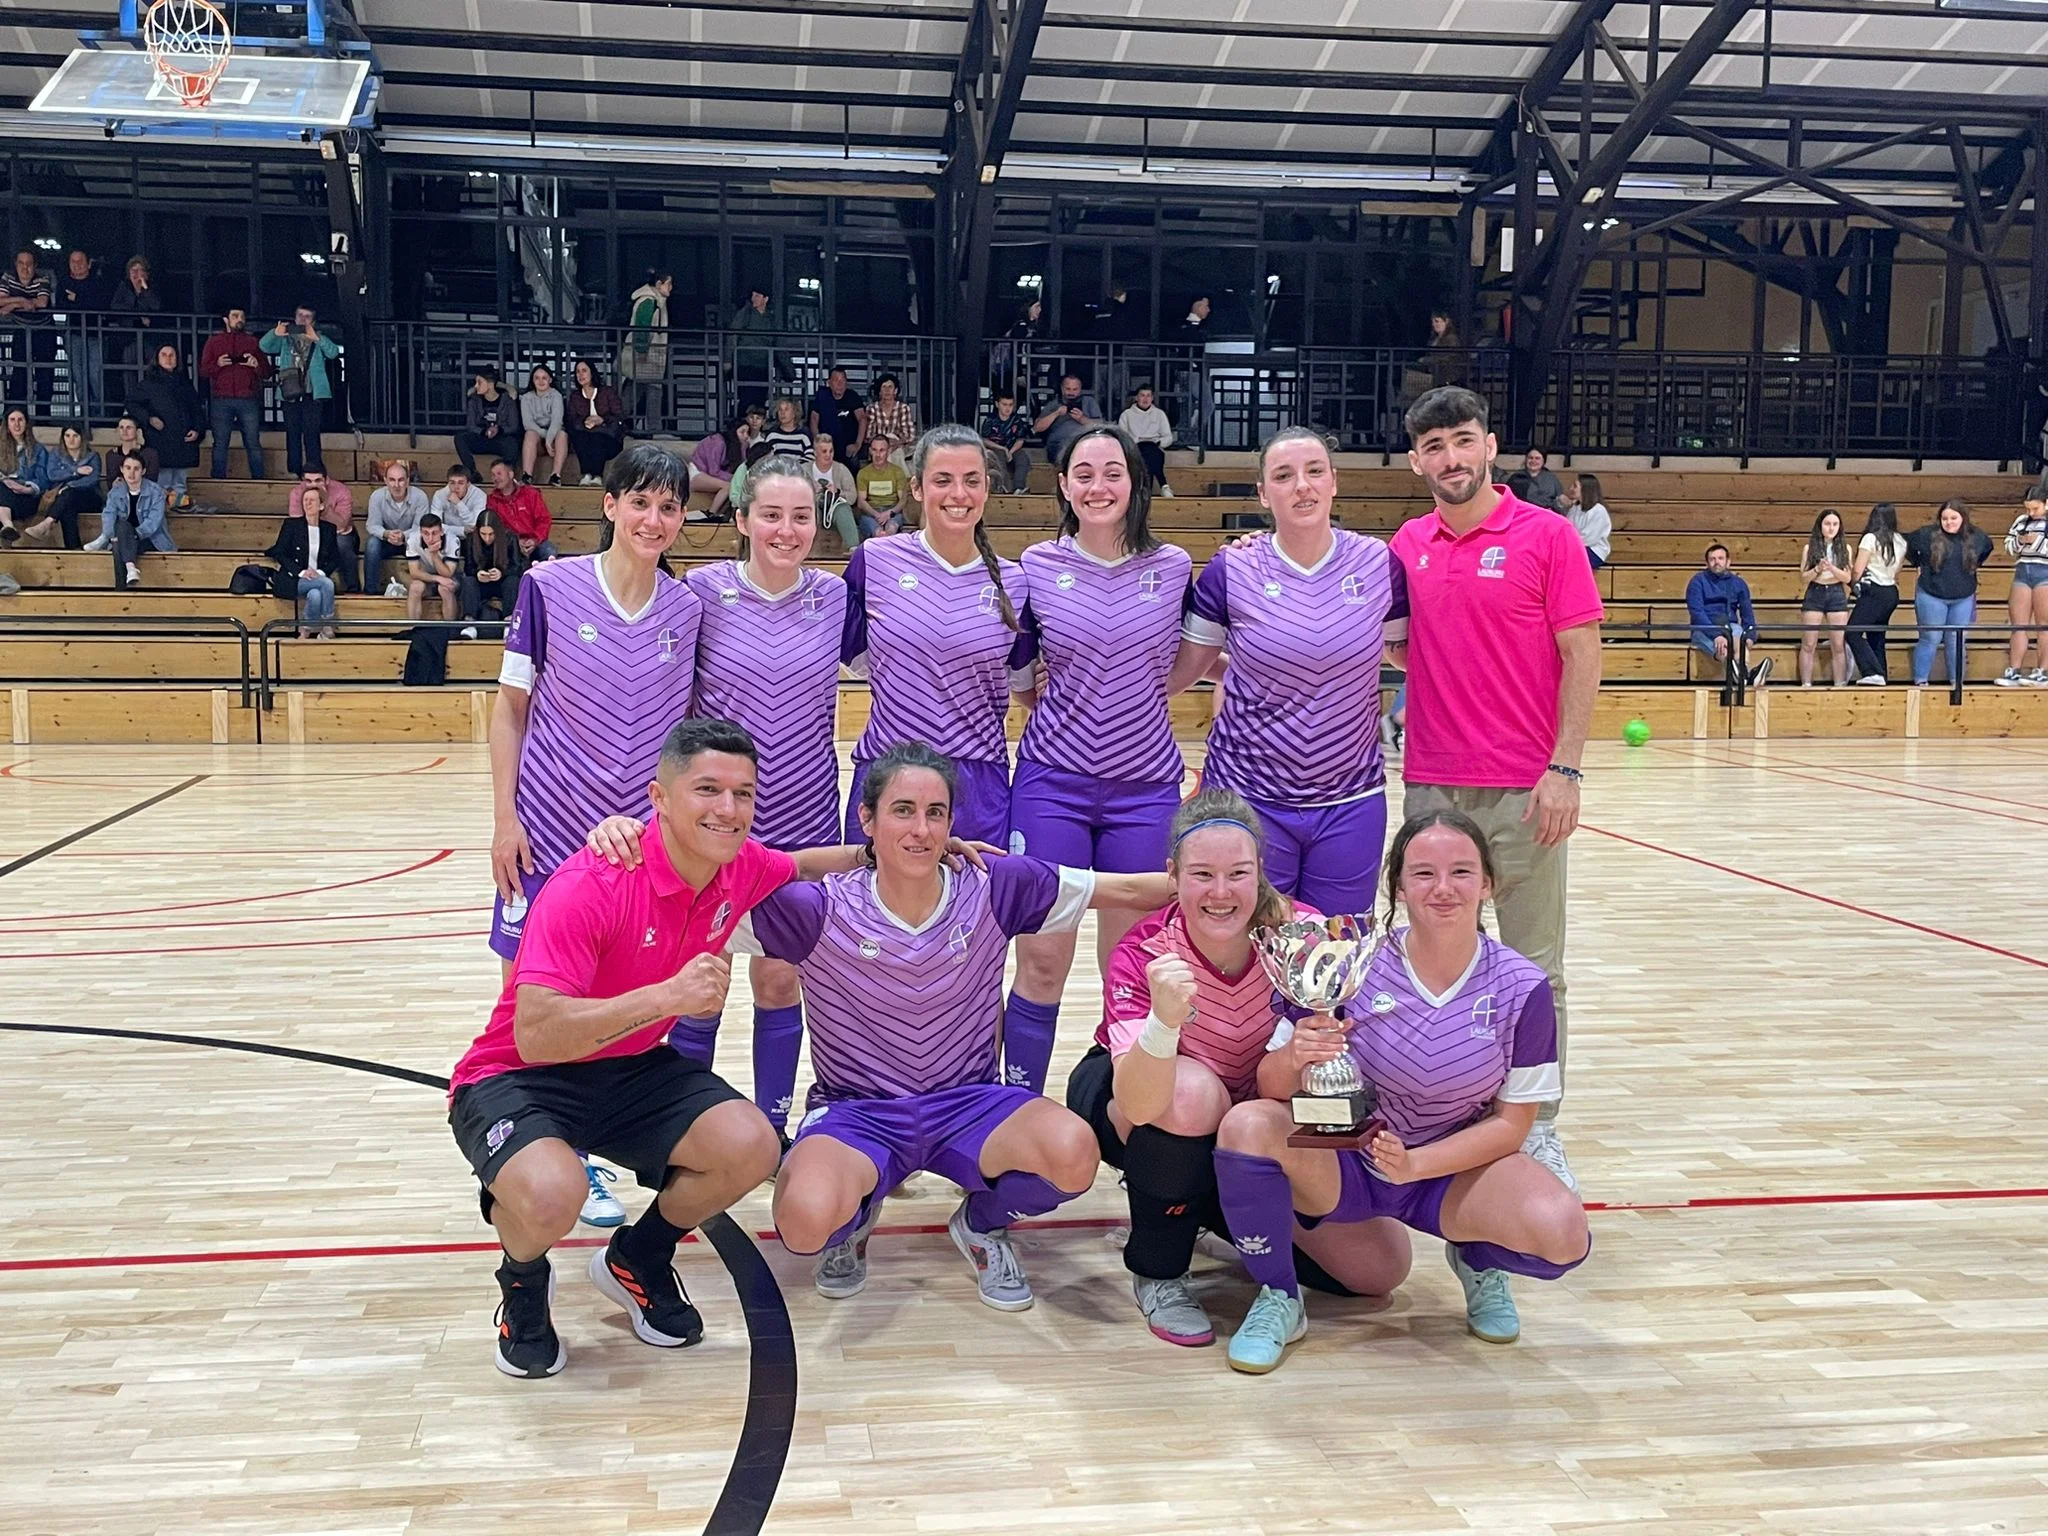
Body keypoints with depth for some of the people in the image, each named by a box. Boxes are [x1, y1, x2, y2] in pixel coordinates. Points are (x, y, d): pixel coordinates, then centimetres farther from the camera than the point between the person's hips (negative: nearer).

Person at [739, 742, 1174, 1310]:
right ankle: (854, 1222, 9)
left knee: (1073, 1154, -30)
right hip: (857, 1114, -1)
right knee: (806, 1219, -34)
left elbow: (1126, 890, -2)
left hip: (969, 1103, 2)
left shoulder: (994, 890, -7)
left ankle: (982, 1224, 8)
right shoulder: (823, 912, -12)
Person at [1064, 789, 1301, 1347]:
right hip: (1117, 1102, -3)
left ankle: (1200, 1204, 14)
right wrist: (1164, 1019, -59)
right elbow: (1138, 1104, -41)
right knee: (1192, 1093, -38)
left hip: (1242, 1118, 3)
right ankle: (1157, 1273, -12)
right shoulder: (1141, 956, -30)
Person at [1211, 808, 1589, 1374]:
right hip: (1343, 1163, 0)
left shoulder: (1521, 988, -13)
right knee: (1248, 1124, -31)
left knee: (1563, 1236, -28)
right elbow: (1273, 1087, -12)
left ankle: (1478, 1261, 11)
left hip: (1454, 1168, 1)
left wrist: (1417, 1164, -20)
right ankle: (1278, 1298, -5)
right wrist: (1294, 1057, -35)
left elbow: (1512, 1123, -6)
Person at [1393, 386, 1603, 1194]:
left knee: (1533, 966, 4)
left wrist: (1564, 768, -12)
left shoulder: (1546, 535, -3)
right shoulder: (1407, 545, 9)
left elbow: (1582, 656, -5)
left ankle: (1538, 1128, 15)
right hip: (1431, 784, 4)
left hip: (1524, 790, -4)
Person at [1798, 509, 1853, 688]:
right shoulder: (1810, 547, 4)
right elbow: (1803, 577, 0)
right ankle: (1806, 684, 1)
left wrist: (1832, 568, -18)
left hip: (1837, 594, 1)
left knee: (1838, 645, 0)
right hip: (1815, 594, -1)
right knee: (1808, 644, -2)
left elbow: (1847, 578, 0)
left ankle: (1840, 685, 4)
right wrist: (1818, 569, -18)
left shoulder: (1844, 548, 6)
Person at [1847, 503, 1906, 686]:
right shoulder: (1900, 542, 12)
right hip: (1892, 593, 8)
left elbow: (1857, 571, -9)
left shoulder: (1870, 538, -9)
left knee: (1853, 632, -11)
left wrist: (1853, 585, 8)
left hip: (1874, 593, -8)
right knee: (1877, 637, 14)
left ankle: (1873, 673, -22)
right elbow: (1896, 573, 16)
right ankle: (1882, 677, 9)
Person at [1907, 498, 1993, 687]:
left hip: (1963, 599, 3)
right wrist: (1919, 565, 6)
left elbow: (1987, 548, 19)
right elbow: (1909, 547, 4)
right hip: (1931, 597, -3)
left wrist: (1972, 567, 13)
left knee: (1957, 641, 8)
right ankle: (1920, 680, 8)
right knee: (1930, 639, 0)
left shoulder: (1976, 537, -2)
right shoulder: (1926, 535, -13)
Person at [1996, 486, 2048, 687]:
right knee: (2018, 625, 3)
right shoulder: (2021, 521, 12)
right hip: (2022, 571, 5)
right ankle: (2013, 672, 4)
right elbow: (2009, 548, 14)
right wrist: (2020, 541, -4)